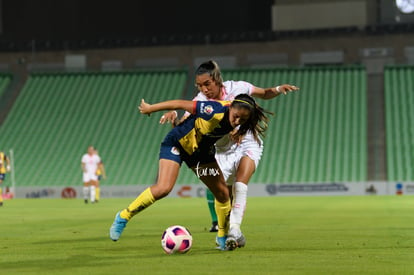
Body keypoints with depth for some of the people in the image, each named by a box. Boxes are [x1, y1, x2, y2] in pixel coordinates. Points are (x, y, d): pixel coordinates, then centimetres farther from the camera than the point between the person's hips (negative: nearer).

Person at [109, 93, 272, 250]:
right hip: (177, 143, -6)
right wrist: (150, 108, -15)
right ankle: (123, 217, -7)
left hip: (201, 151, 7)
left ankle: (223, 237, 26)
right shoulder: (214, 111, -37)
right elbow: (181, 104, -26)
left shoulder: (234, 120, -18)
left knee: (223, 193, 4)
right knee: (163, 188, -24)